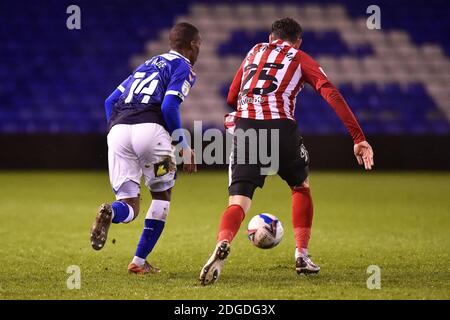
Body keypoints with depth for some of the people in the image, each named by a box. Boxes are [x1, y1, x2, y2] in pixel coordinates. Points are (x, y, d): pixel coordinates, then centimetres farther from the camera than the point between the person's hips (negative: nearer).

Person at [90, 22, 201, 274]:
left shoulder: (147, 65, 32)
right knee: (162, 195, 17)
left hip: (118, 130, 5)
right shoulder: (184, 68, 10)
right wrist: (185, 147, 2)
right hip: (150, 129, -5)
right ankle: (140, 261, 9)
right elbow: (169, 106, -6)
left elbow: (110, 101, 27)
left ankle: (110, 213, -31)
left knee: (129, 208, 6)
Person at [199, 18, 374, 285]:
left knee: (239, 202, -4)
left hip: (244, 126, 1)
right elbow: (331, 94, 2)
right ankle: (302, 255, 21)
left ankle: (223, 244, -36)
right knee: (301, 187, 26)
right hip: (281, 128, -1)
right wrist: (358, 138, -2)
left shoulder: (254, 52, 27)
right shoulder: (300, 59, 17)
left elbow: (231, 99, 29)